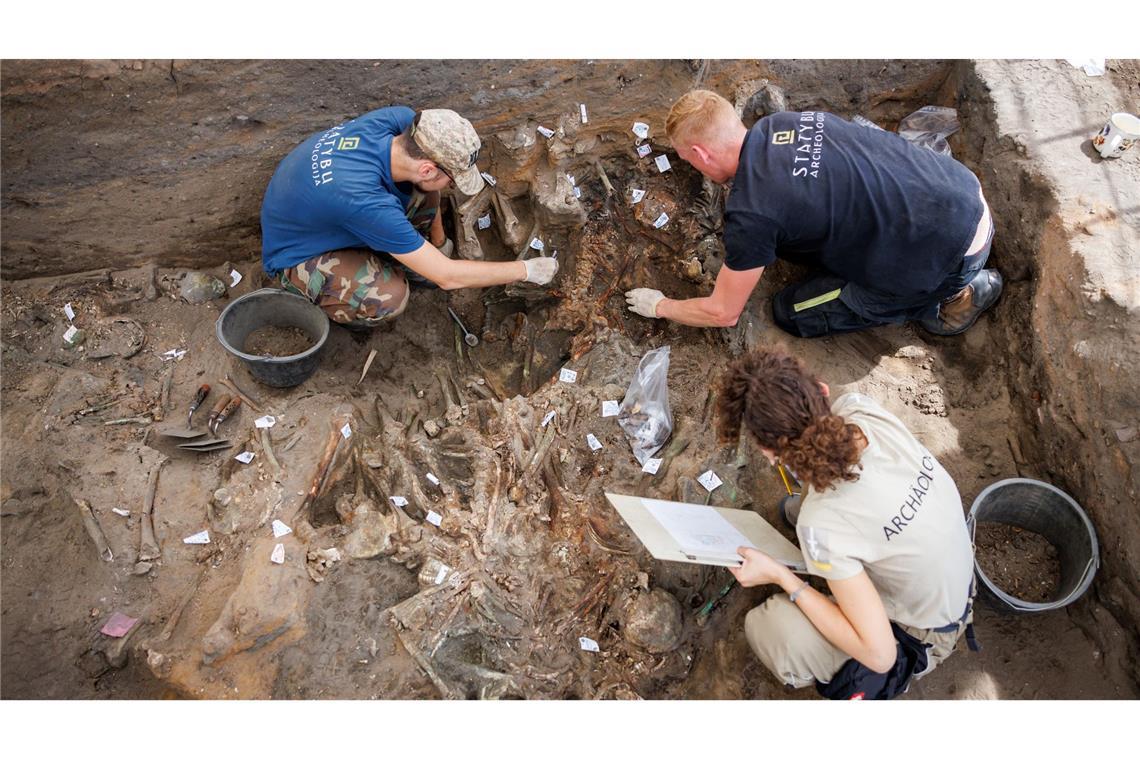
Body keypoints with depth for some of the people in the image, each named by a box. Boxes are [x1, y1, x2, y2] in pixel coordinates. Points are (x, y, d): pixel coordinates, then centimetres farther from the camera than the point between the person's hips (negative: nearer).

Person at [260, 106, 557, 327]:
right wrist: (526, 270, -23)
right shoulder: (367, 202, -42)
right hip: (296, 253, -7)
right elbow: (446, 277, -33)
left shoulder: (400, 119, -24)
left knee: (423, 191, -12)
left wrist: (440, 242, 6)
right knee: (388, 296, -32)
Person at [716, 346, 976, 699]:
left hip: (918, 640, -6)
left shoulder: (821, 526, -40)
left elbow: (879, 653, -30)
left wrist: (780, 576, -27)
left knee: (766, 628, -23)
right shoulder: (861, 409, -23)